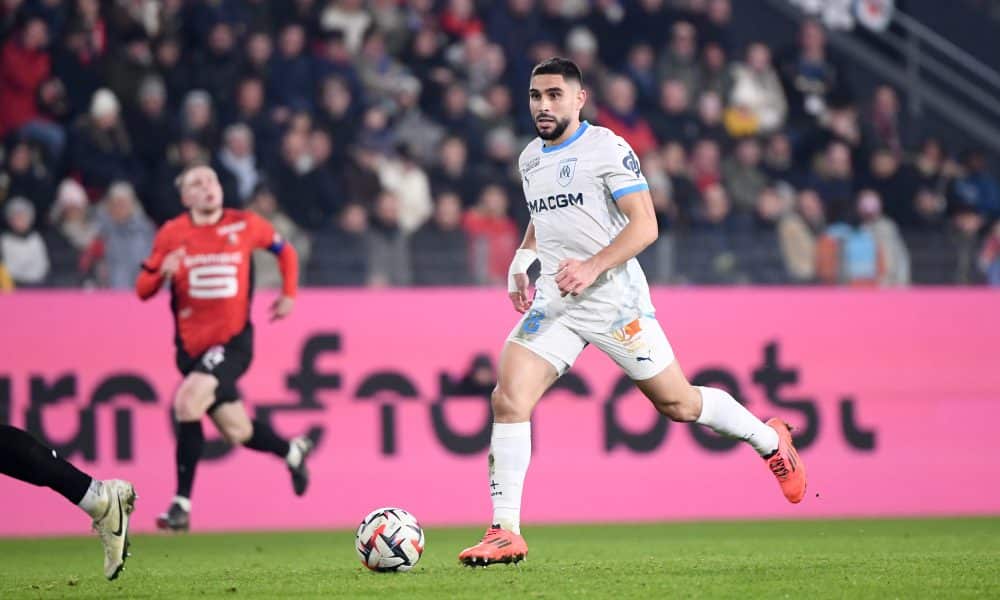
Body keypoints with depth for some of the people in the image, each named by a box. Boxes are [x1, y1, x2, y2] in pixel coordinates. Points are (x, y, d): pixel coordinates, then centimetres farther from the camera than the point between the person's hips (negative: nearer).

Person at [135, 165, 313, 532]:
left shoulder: (244, 225, -1)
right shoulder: (171, 234, 0)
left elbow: (284, 250, 18)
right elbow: (143, 290, 2)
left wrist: (289, 295, 9)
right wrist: (163, 272, -19)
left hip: (233, 340, -3)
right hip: (192, 345, 3)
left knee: (187, 403, -27)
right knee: (237, 432, 7)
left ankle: (182, 504, -19)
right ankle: (293, 452, 41)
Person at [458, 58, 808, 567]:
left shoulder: (606, 148, -9)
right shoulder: (530, 158, 12)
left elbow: (644, 225, -15)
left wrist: (593, 267, -27)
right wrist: (522, 260, 11)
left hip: (614, 297, -5)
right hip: (553, 302, 5)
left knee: (677, 403, 5)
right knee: (508, 400, -14)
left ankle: (770, 440, 33)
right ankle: (505, 533, -11)